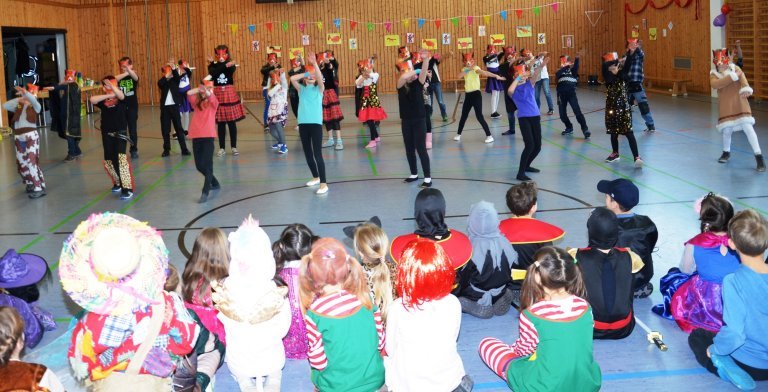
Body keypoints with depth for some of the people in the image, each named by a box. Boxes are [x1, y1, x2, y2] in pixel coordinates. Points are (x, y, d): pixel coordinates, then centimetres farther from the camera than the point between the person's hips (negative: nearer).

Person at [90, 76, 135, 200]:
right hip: (107, 133, 4)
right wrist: (109, 95, -16)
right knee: (109, 160, 10)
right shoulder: (103, 99, 6)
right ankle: (118, 183, 33)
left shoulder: (119, 97, 1)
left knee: (121, 157, -18)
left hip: (120, 132, -4)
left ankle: (127, 188, -19)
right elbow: (92, 100, -14)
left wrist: (112, 86, -40)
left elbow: (121, 95, -23)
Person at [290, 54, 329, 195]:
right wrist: (305, 74, -3)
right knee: (307, 154, 13)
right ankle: (315, 177, 31)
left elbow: (320, 78, -17)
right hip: (303, 123, 4)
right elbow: (292, 79, -5)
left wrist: (314, 64, -25)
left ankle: (323, 183, -10)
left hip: (316, 123, -4)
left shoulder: (319, 89, 3)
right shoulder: (301, 89, 11)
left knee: (317, 154, -10)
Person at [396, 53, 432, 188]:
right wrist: (413, 71, -13)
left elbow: (424, 71, -22)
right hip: (406, 120, 3)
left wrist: (425, 59, -38)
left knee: (421, 148, -5)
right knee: (409, 149, 13)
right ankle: (414, 174, 30)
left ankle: (428, 178, 0)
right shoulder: (401, 85, -1)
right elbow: (403, 77, -25)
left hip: (419, 119, -3)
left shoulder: (418, 83, -3)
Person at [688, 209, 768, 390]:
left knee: (696, 336, 19)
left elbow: (733, 334, -29)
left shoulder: (733, 282, -26)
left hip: (750, 363, -6)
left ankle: (724, 366, -6)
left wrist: (714, 350, -9)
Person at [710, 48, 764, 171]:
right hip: (725, 105, 1)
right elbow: (715, 84, -22)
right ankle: (726, 152, 32)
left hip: (739, 102, -1)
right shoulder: (713, 74, 1)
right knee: (726, 130, 0)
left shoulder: (735, 68, 1)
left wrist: (746, 89, -39)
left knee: (747, 126, -13)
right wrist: (733, 76, -26)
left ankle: (759, 156, -11)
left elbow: (742, 78, -18)